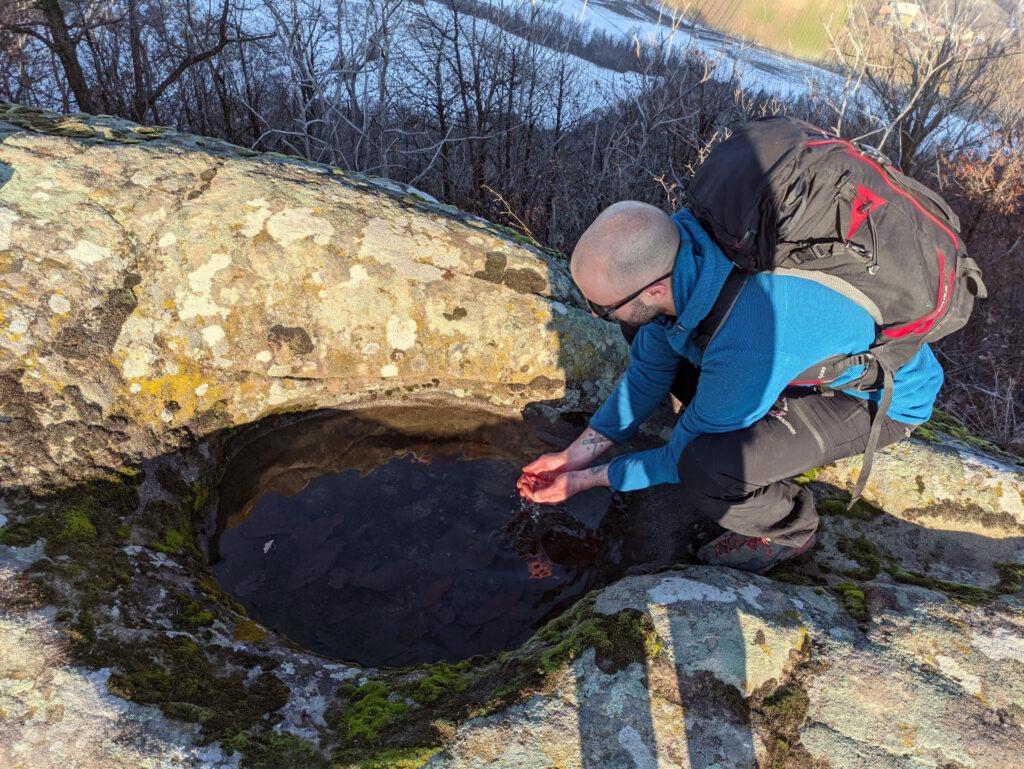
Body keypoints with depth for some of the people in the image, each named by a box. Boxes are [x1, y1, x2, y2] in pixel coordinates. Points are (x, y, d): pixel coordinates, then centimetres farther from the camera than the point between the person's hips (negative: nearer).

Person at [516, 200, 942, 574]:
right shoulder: (674, 240, -18)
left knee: (702, 471, -30)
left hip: (880, 395, -7)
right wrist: (576, 454, -3)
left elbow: (683, 457, -21)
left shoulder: (744, 348, -41)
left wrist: (588, 479, -10)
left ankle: (789, 528, 4)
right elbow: (648, 372, -3)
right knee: (654, 344, 4)